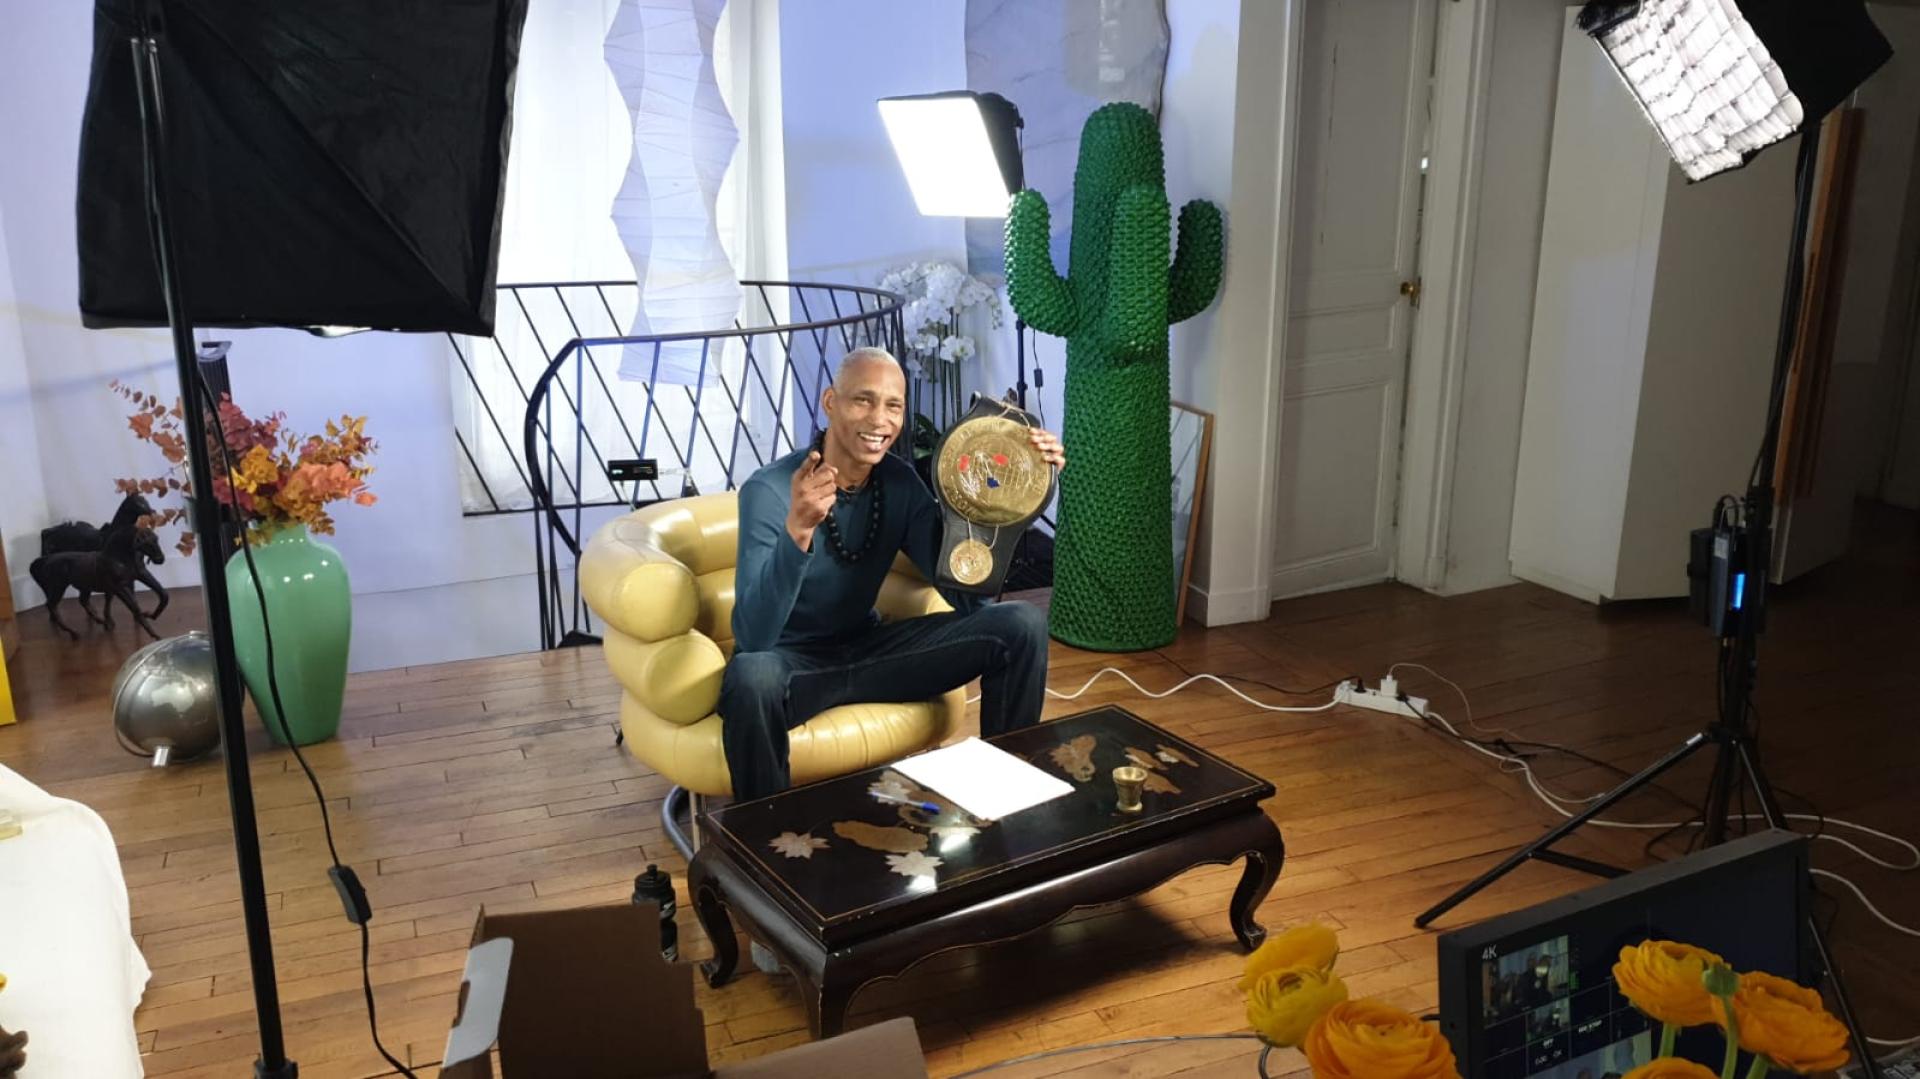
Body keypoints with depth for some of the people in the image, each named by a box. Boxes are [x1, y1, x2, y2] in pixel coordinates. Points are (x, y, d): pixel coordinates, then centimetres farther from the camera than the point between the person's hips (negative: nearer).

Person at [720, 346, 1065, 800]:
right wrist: (797, 530, -47)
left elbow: (966, 595, -9)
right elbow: (754, 637, -32)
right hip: (790, 660, -5)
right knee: (752, 677, -42)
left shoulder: (900, 482, -5)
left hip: (867, 650, 5)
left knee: (1024, 625, -10)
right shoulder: (769, 491, -21)